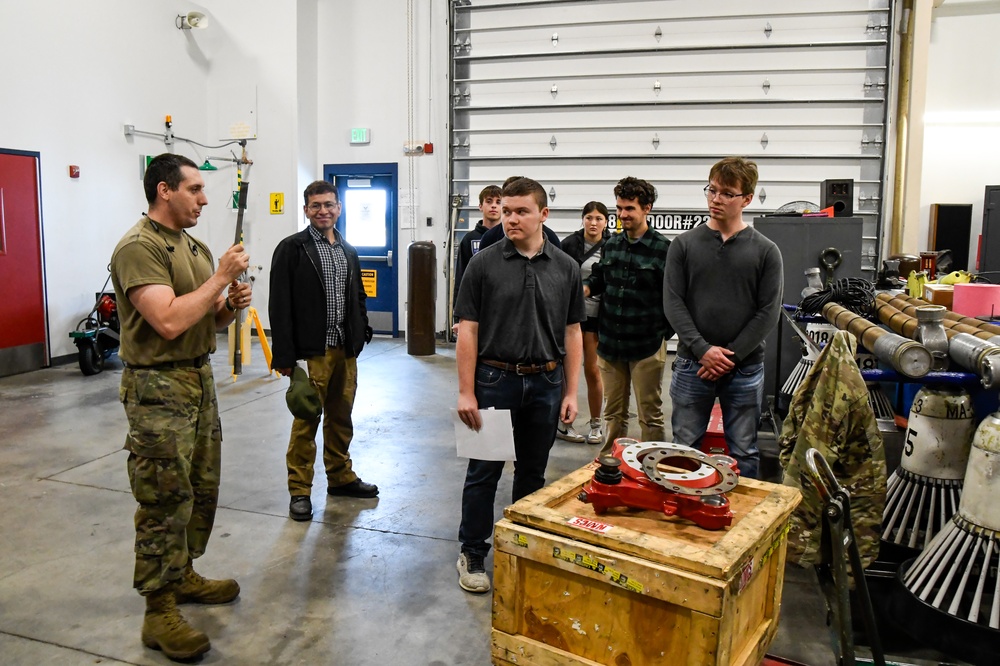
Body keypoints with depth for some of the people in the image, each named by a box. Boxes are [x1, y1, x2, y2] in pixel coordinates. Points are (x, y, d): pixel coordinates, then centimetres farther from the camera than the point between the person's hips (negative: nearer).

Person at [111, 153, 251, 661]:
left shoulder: (197, 247, 13)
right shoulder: (139, 247, -15)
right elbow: (169, 321, -26)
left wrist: (231, 305, -3)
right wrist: (220, 278, -18)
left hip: (199, 379, 9)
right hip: (158, 388, -9)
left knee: (202, 490, 16)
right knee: (166, 501, -3)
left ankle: (181, 576, 34)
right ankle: (159, 612, 10)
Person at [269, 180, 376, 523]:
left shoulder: (348, 251, 14)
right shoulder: (291, 249, -5)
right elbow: (280, 306, -9)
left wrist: (362, 333, 9)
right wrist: (285, 356, -14)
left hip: (345, 349, 6)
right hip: (311, 351, -6)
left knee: (341, 417, 15)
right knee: (307, 421, 1)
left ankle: (341, 476, 30)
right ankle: (299, 490, 13)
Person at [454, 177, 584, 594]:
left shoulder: (565, 268, 3)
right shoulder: (483, 264, -4)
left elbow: (572, 333, 5)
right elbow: (467, 331, -5)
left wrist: (571, 393, 1)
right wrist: (466, 391, -10)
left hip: (545, 383, 3)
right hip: (494, 380, -2)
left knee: (532, 472, 14)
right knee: (483, 471, 6)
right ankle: (473, 553, 21)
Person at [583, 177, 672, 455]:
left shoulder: (663, 249, -8)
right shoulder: (611, 245, 8)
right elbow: (597, 279, 18)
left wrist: (665, 333, -9)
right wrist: (583, 289, -3)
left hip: (647, 346, -5)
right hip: (610, 343, 5)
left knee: (650, 415, 6)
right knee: (613, 412, 17)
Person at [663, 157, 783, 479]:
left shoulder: (765, 251, 2)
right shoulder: (684, 244, 4)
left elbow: (768, 311, -3)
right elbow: (673, 302, -2)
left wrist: (731, 356, -11)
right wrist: (701, 349, -13)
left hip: (745, 369, 0)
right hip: (692, 364, 1)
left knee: (743, 452, 8)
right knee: (685, 447, 8)